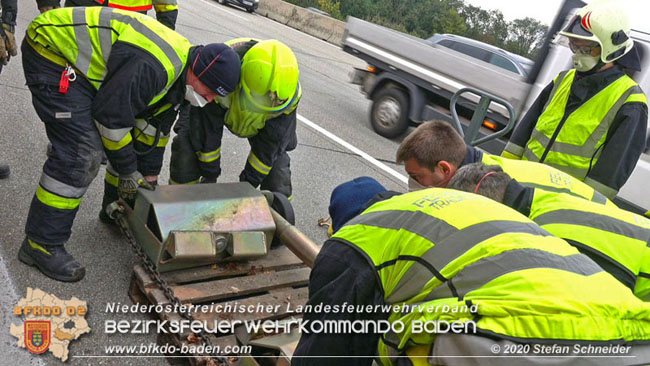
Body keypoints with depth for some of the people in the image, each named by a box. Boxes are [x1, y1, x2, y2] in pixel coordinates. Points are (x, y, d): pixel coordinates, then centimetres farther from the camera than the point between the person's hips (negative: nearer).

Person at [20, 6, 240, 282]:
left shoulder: (178, 74, 0)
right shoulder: (153, 67, -32)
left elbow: (155, 126, 9)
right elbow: (110, 115, -25)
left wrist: (149, 177, 12)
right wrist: (128, 171, -12)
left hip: (86, 61, 10)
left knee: (133, 139, 11)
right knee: (80, 153, -18)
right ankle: (41, 244, -7)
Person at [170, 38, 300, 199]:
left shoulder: (290, 92, -35)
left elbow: (269, 144, -22)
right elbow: (207, 131, -28)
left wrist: (249, 182, -18)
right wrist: (209, 177, -19)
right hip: (215, 107, -1)